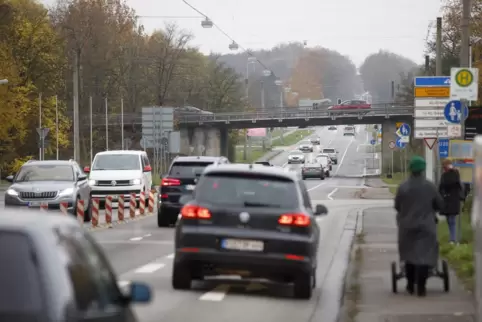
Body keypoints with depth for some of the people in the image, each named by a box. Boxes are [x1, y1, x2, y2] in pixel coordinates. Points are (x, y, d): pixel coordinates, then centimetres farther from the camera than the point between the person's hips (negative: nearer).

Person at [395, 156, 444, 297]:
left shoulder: (403, 187, -7)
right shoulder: (430, 187, -6)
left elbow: (397, 206, -1)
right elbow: (439, 204, 2)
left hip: (407, 226, 1)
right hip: (426, 226, -1)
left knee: (409, 255, 15)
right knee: (424, 256, 0)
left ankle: (410, 285, 20)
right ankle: (421, 287, -6)